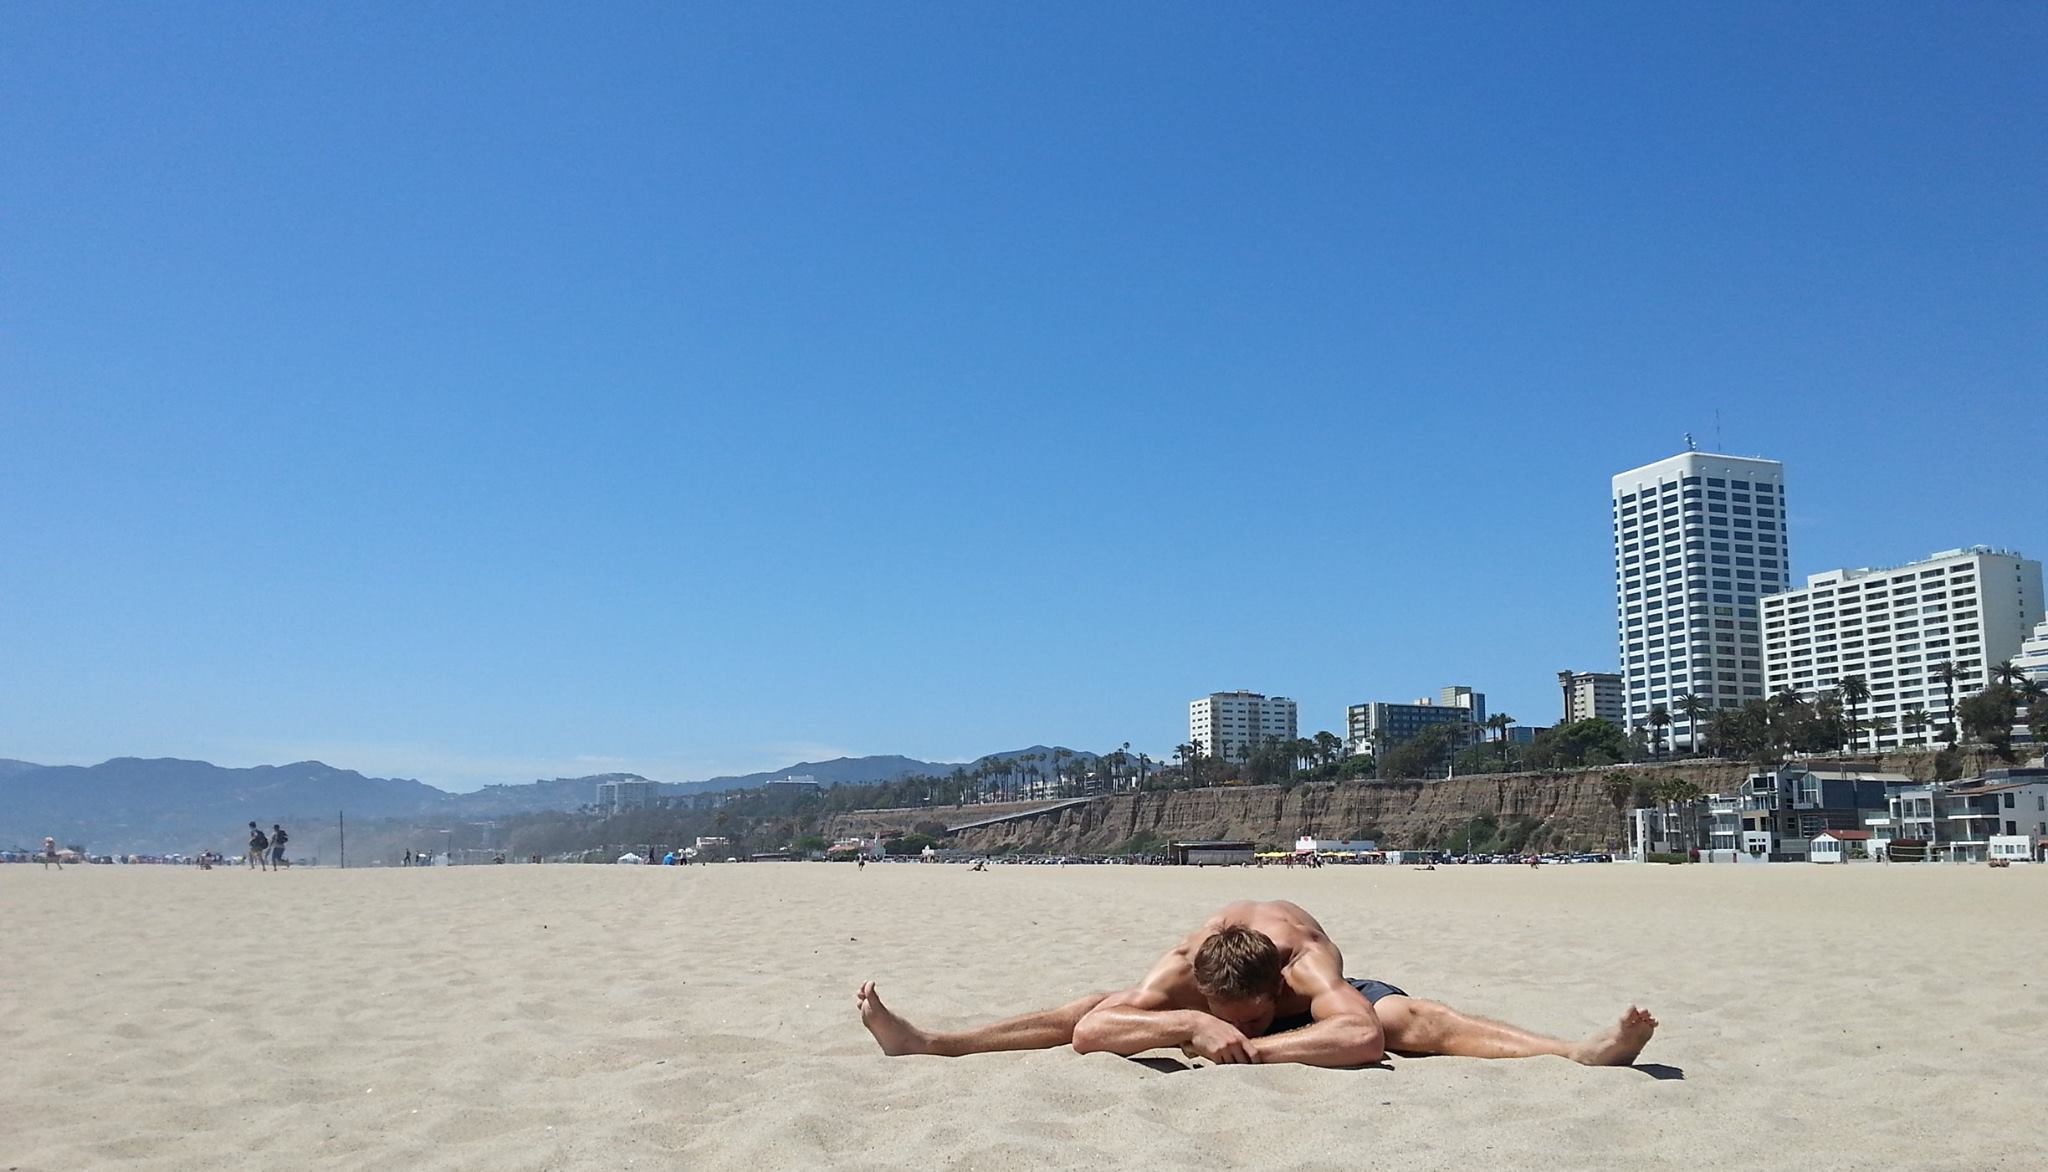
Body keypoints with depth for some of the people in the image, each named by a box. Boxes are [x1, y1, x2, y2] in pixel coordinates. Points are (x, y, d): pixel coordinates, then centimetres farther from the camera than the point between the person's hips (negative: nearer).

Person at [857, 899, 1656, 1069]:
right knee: (1096, 1007, -11)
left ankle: (1578, 1055, -41)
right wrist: (1194, 1026, -56)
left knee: (1413, 1018, -29)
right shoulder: (1184, 969, -36)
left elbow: (1364, 1036, -59)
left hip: (1316, 1008, -2)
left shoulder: (1308, 966, -43)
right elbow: (1087, 1033, -43)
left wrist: (1248, 1045, -56)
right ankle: (930, 1045, -10)